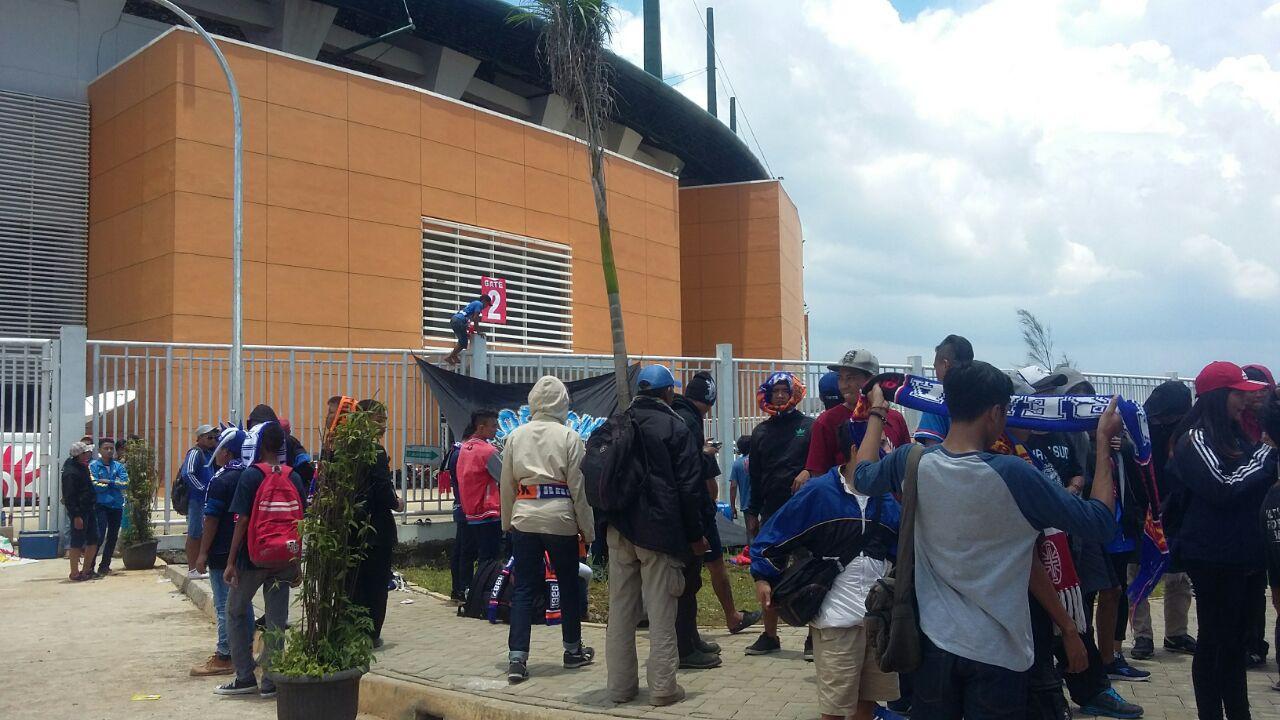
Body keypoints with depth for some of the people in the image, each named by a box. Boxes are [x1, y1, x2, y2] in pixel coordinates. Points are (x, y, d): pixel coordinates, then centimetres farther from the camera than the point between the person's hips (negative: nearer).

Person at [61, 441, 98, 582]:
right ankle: (75, 573, 7)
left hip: (89, 508, 10)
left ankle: (86, 570, 22)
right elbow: (69, 496, -20)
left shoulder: (83, 467, 12)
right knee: (77, 542, -2)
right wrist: (76, 516, -22)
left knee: (93, 539, 12)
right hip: (79, 511, -9)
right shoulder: (71, 472, -17)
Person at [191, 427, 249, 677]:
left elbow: (211, 519, -15)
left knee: (224, 605, -2)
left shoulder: (221, 480, -15)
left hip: (223, 553, -7)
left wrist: (203, 554, -10)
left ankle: (224, 658, 1)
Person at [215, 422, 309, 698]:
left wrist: (231, 561, -7)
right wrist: (296, 561, 15)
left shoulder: (250, 476, -10)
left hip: (253, 557, -3)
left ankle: (245, 678, 13)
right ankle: (271, 682, 10)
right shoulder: (295, 478, 3)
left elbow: (242, 521, -12)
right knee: (276, 619, 8)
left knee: (236, 612, 14)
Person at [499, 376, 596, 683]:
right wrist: (587, 528, 3)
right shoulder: (569, 437, -6)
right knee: (569, 585, 14)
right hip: (560, 519, -2)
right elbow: (578, 487, -5)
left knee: (523, 588, 5)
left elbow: (507, 485, 7)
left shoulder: (516, 436, 3)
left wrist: (508, 522, 18)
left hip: (524, 518, 2)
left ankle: (516, 658, -2)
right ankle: (573, 650, 27)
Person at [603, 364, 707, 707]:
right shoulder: (675, 427, -6)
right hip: (659, 530, -5)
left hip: (619, 530, 5)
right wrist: (695, 535, 0)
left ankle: (620, 685, 16)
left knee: (620, 610, 9)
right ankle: (663, 688, 5)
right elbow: (688, 487, -8)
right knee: (660, 613, 1)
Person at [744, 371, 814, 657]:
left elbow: (821, 465, 0)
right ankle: (769, 636, 18)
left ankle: (814, 637, 9)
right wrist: (753, 513, 12)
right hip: (771, 513, 4)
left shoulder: (809, 426, 0)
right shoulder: (761, 432, 12)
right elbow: (755, 476, 14)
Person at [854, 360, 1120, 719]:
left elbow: (862, 477, 13)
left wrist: (877, 413, 25)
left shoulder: (912, 462, -10)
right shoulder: (1012, 475, -22)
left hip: (934, 639, 4)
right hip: (996, 650, -3)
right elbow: (1100, 522, -12)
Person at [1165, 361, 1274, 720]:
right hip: (1211, 556, -8)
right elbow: (1224, 489, -21)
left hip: (1237, 554, 8)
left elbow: (1257, 482, 18)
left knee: (1234, 636, 14)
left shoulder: (1234, 438, 11)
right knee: (1214, 638, 0)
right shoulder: (1195, 440, -12)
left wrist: (1268, 451, 1)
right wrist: (1267, 452, -14)